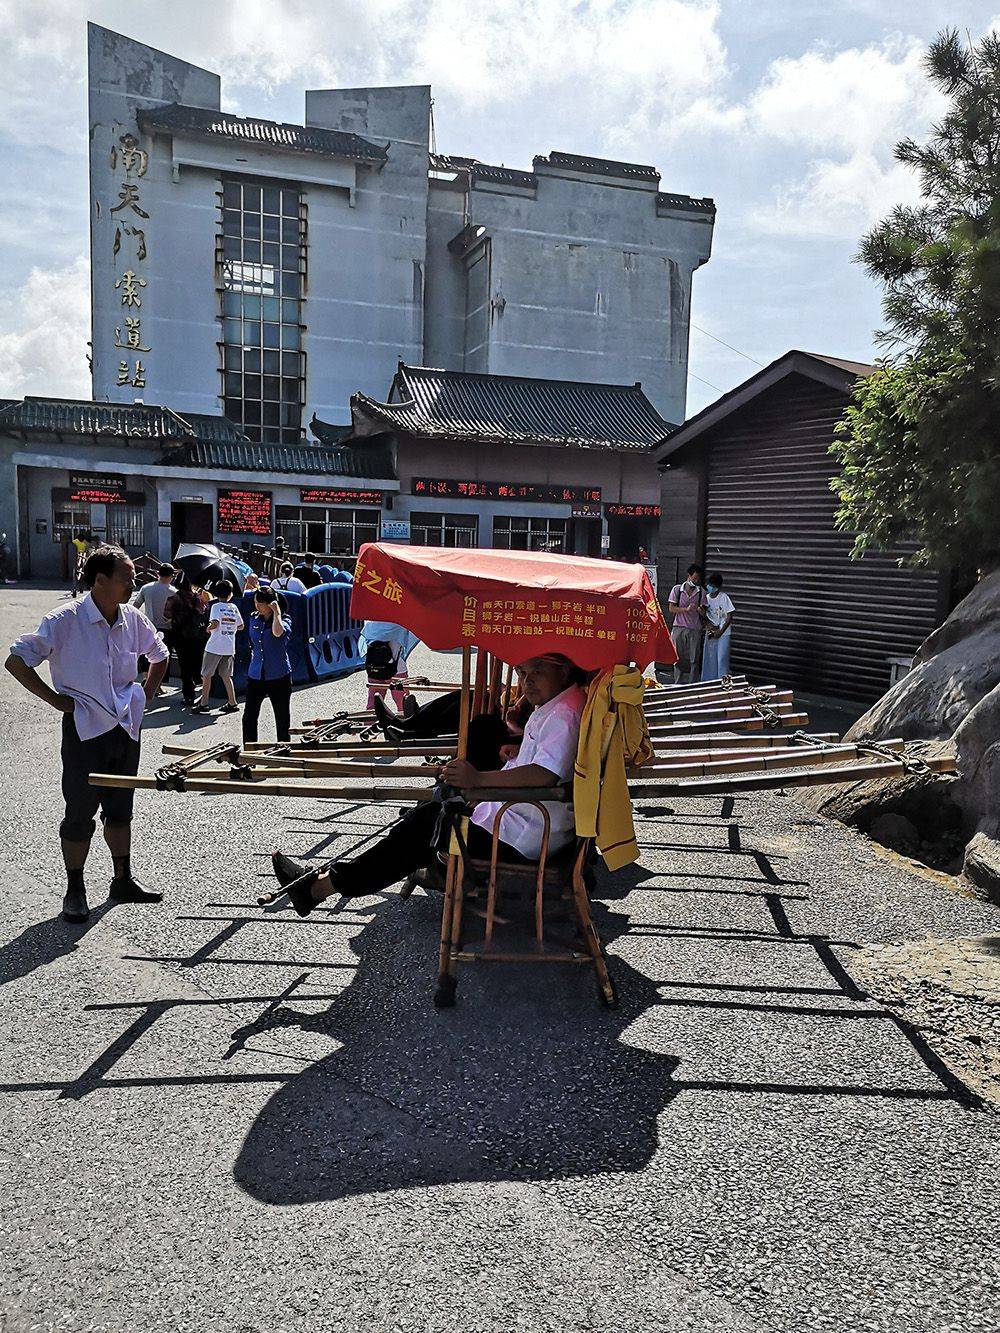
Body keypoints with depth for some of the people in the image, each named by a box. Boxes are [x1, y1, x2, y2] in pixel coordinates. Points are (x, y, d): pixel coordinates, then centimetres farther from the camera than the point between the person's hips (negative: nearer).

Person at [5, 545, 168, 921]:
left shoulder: (133, 619, 2)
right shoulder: (65, 620, -15)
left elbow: (159, 656, 20)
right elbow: (16, 661, -13)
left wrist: (146, 695, 10)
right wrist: (55, 699, -13)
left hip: (126, 727, 5)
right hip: (84, 730, -5)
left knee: (120, 808, 15)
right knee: (80, 813, 2)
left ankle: (123, 881, 27)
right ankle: (75, 891, 15)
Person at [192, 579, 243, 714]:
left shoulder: (216, 606, -8)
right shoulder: (234, 608, 6)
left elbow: (215, 623, -21)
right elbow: (241, 626, 8)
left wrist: (208, 629, -2)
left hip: (214, 647, -5)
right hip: (229, 647, 5)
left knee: (206, 675, 6)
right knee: (226, 675, 13)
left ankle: (204, 702, 8)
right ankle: (232, 703, 11)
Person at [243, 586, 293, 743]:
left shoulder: (284, 619, -7)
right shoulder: (254, 619, 8)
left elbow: (278, 632, -31)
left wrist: (277, 612, -19)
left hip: (279, 675, -4)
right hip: (255, 675, 5)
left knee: (282, 718, 7)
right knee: (249, 717, 2)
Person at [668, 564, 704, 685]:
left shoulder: (701, 592, 4)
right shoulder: (677, 589, 1)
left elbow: (703, 612, 7)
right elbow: (671, 609, -3)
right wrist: (687, 609, -17)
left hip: (695, 630, 1)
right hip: (679, 628, -1)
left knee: (694, 659, 0)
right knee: (679, 658, 3)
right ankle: (678, 684, 10)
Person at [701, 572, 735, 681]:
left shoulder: (724, 597, -8)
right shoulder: (706, 597, 6)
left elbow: (729, 617, -8)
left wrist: (720, 632, -13)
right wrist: (708, 624, -8)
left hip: (723, 633, -4)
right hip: (710, 633, 4)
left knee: (722, 659, -9)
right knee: (709, 658, 6)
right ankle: (708, 681, 15)